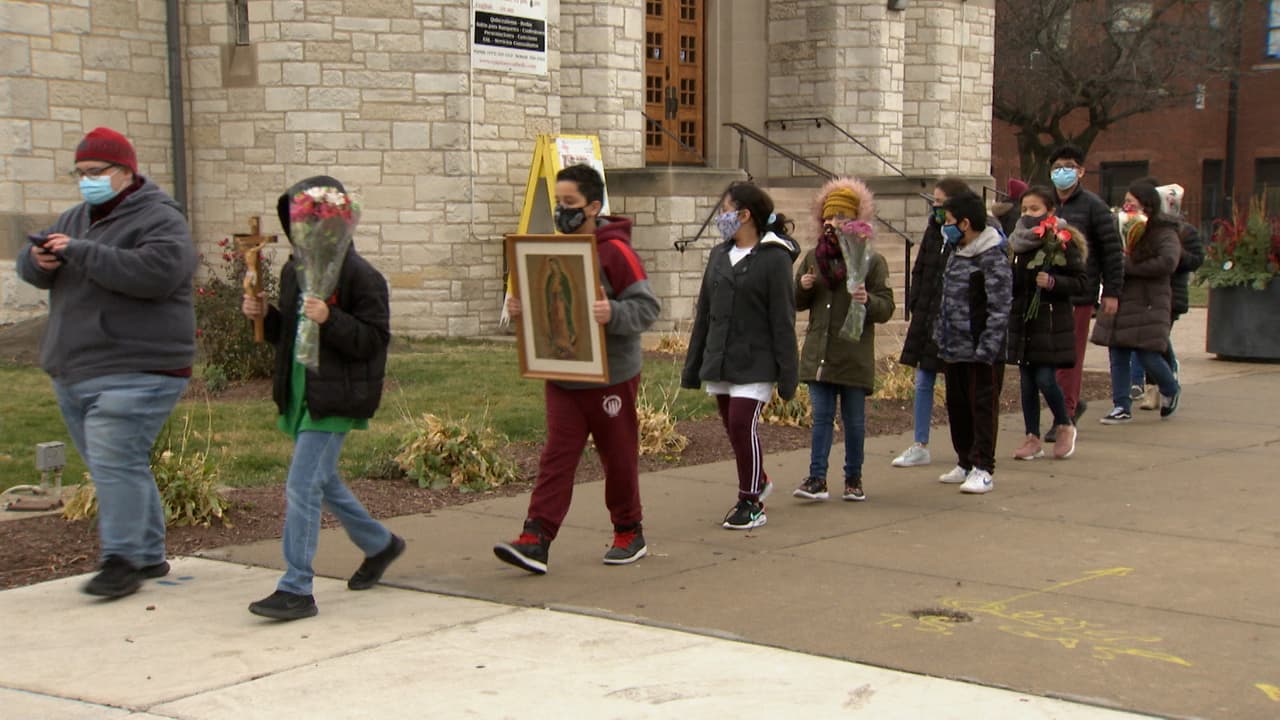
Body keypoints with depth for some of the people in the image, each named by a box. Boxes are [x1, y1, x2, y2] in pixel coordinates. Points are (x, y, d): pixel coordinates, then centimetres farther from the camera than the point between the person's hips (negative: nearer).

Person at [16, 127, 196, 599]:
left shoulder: (160, 221, -9)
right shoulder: (77, 219, 17)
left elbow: (156, 271, -27)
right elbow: (30, 269, 17)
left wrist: (80, 253, -25)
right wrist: (39, 260, -9)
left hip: (135, 374, -8)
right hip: (74, 376, 8)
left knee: (115, 463, -15)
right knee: (116, 468, 12)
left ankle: (122, 561, -9)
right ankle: (148, 556, 22)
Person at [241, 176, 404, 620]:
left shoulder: (361, 276, -14)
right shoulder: (293, 272, 11)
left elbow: (374, 339, -17)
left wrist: (330, 320, -30)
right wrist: (263, 315, 2)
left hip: (333, 400, -9)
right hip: (300, 395, 9)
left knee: (302, 487, -11)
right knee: (323, 482, 21)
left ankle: (296, 590, -4)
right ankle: (379, 545, 42)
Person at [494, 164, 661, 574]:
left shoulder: (615, 251, -12)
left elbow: (647, 308, -15)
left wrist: (612, 313, -33)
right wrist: (521, 308, -3)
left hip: (610, 377, -5)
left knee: (618, 458, 9)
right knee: (556, 458, -1)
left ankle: (629, 535, 25)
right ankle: (535, 541, -6)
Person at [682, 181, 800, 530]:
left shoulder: (774, 259, -8)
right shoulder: (719, 255, 12)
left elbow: (783, 322, -10)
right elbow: (704, 314, 15)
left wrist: (787, 375, -12)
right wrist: (692, 367, 15)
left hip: (754, 364, -6)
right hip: (719, 362, 7)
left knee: (742, 425, -11)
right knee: (733, 428, 12)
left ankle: (751, 504, 4)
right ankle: (758, 482, 35)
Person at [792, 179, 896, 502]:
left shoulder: (872, 261, -3)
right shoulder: (813, 258, 9)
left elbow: (886, 308, -5)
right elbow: (797, 303, 16)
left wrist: (868, 301, -25)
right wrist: (803, 287, -6)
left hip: (855, 355, -3)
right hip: (819, 351, 3)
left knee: (854, 421, 8)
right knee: (821, 416, 2)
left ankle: (853, 479, 19)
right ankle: (817, 479, 1)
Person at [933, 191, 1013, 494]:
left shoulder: (993, 259, -14)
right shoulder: (957, 255, 14)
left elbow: (999, 308, -18)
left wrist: (986, 348, -22)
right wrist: (941, 337, 15)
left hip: (981, 353, -9)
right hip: (954, 350, 9)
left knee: (983, 408, -1)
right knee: (957, 407, 15)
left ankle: (983, 469, 4)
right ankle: (965, 463, 27)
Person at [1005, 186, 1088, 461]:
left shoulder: (1063, 242, -7)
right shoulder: (1017, 242, 9)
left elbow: (1081, 282, -7)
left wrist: (1053, 282, -20)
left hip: (1051, 322, -5)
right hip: (1021, 320, 5)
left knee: (1045, 379, -7)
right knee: (1026, 381, 7)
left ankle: (1065, 427, 18)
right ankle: (1032, 438, 15)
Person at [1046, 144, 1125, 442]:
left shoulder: (1093, 206, -1)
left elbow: (1112, 250, -2)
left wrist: (1111, 292, -6)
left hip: (1079, 293, -5)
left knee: (1070, 355, -2)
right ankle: (1073, 401, 27)